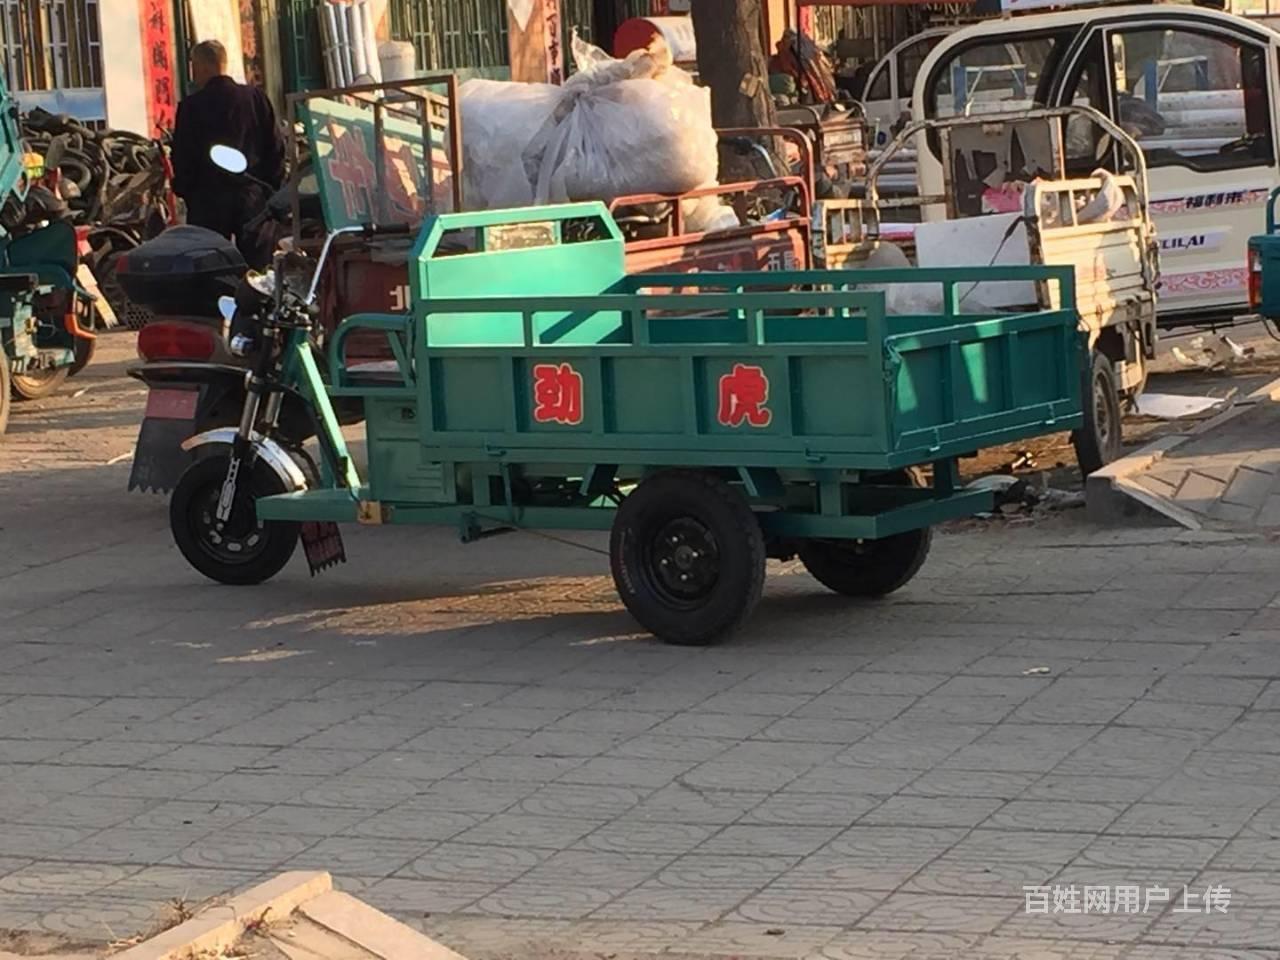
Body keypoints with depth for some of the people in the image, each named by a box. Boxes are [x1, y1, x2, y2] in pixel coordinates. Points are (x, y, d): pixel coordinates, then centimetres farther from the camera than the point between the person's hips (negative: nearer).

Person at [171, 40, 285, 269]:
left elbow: (182, 156, -6)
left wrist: (184, 190, 7)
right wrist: (271, 188, 10)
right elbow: (276, 146, 4)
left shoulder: (191, 106, -7)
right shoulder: (256, 98, 2)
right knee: (257, 264, 4)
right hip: (253, 195, 3)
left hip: (208, 199, -3)